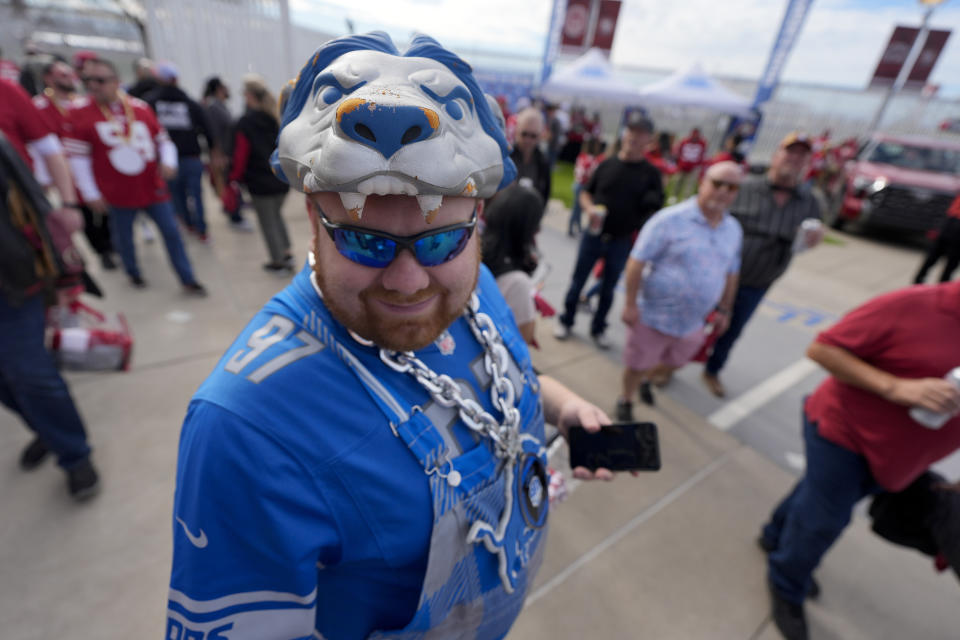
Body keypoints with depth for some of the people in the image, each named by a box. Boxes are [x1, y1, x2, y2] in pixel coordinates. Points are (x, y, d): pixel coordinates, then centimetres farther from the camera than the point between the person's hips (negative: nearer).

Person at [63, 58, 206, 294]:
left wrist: (168, 162, -10)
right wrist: (91, 194, -6)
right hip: (117, 193, -1)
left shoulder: (141, 107, 3)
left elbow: (163, 139, 11)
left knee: (171, 232, 0)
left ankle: (188, 280, 9)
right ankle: (133, 273, 34)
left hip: (152, 187, 1)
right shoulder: (81, 113, -3)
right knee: (124, 237, 10)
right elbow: (78, 157, -3)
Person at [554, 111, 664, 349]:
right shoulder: (608, 164, 0)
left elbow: (656, 209, 2)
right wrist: (590, 208, -13)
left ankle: (598, 328, 29)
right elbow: (585, 193, 7)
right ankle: (565, 321, 27)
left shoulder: (651, 173, -1)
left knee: (608, 288, 12)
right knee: (578, 281, 9)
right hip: (594, 234, 0)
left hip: (622, 241, 0)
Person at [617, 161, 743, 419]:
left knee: (674, 363, 24)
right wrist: (630, 303, -19)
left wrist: (724, 310, 17)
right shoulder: (670, 219, -16)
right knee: (637, 365, 10)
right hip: (654, 316, -6)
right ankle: (625, 401, 37)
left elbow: (731, 274, 16)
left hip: (692, 323, 6)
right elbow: (637, 262, -17)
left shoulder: (733, 229, 4)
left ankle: (646, 379, 54)